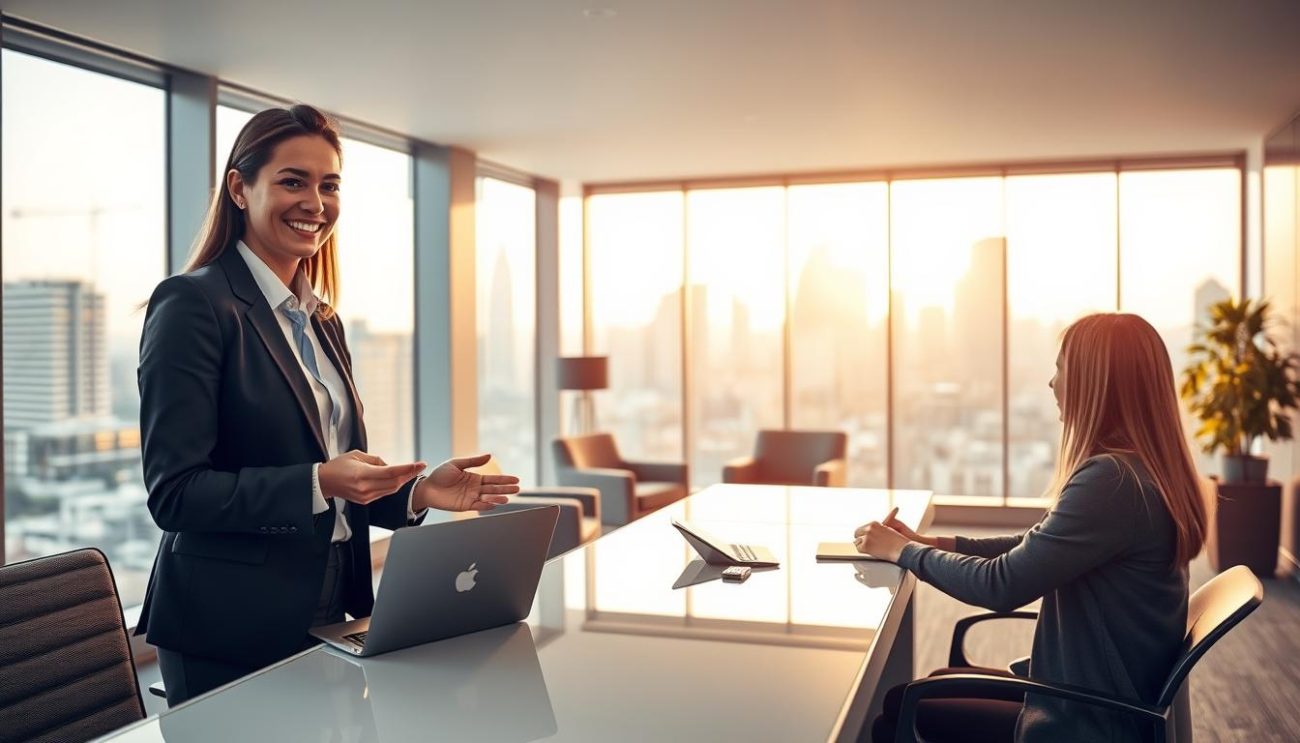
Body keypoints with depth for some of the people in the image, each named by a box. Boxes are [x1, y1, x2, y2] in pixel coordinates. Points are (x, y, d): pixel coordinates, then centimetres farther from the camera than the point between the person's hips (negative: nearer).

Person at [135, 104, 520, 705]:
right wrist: (318, 483, -28)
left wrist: (419, 492, -2)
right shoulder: (192, 304, -12)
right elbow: (174, 492, -18)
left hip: (326, 616, 7)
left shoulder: (323, 322, 11)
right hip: (229, 632, -7)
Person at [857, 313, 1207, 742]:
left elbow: (1002, 585, -25)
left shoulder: (1111, 480, -27)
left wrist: (904, 551, -9)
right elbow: (1036, 547, 13)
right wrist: (929, 542, 5)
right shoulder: (1142, 468, 5)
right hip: (1108, 698, 9)